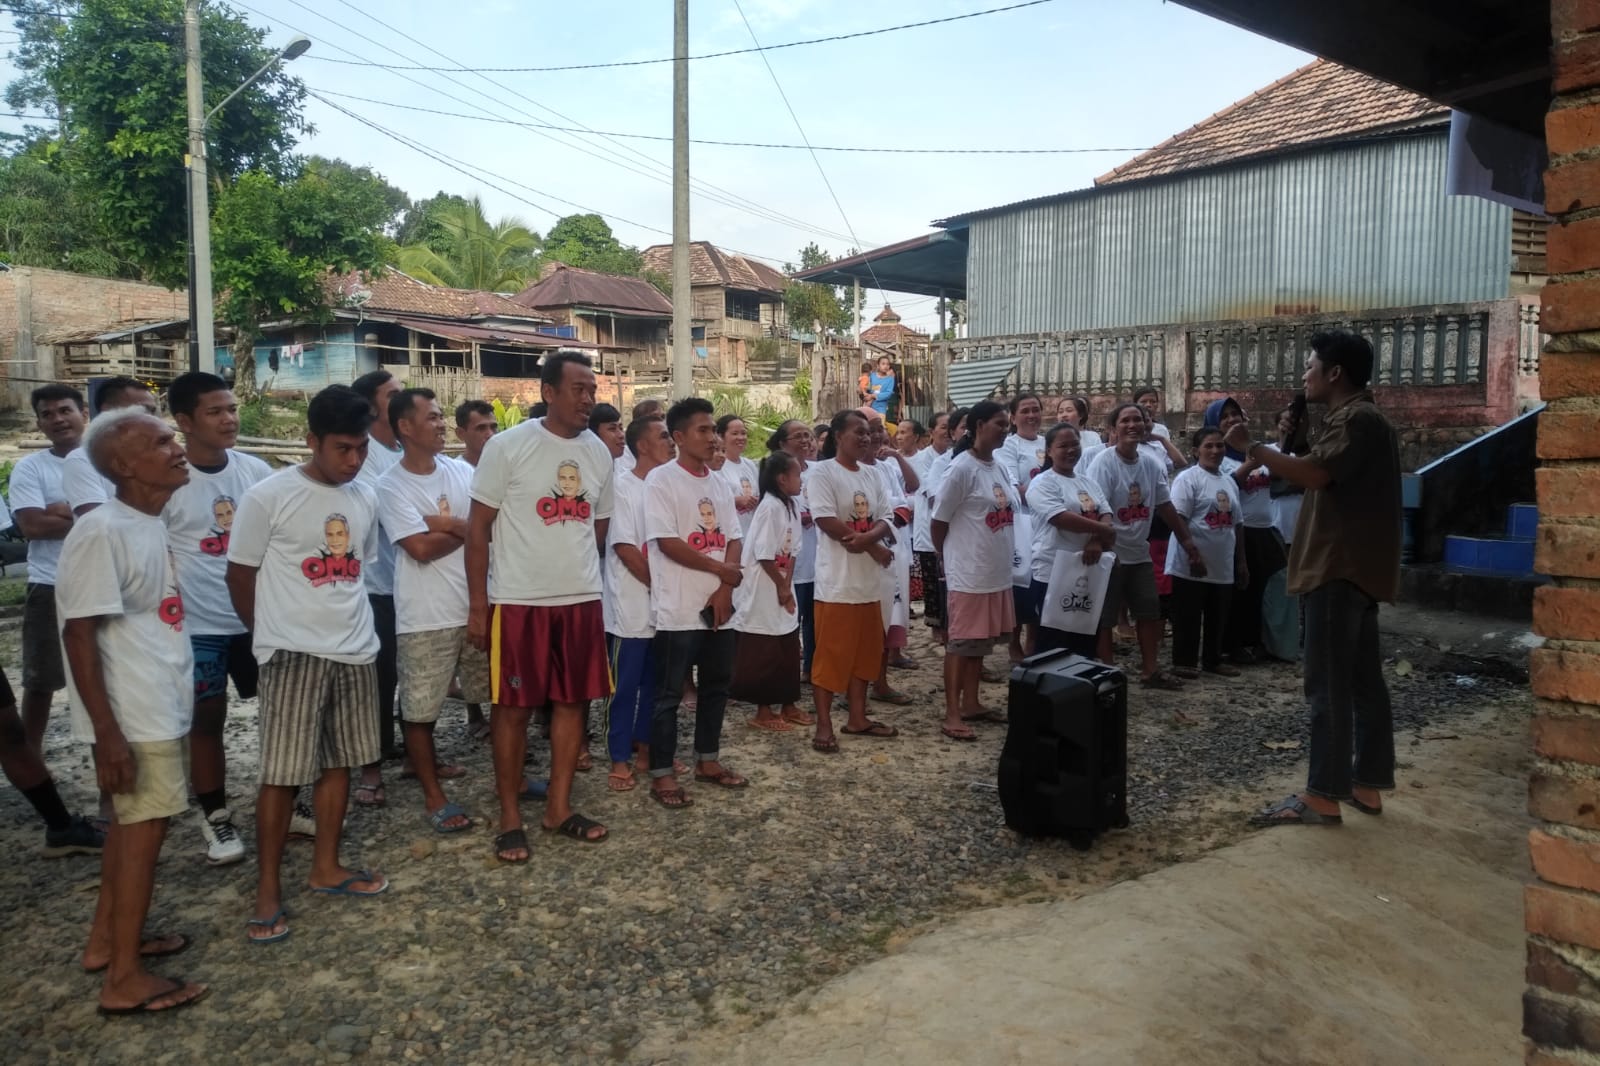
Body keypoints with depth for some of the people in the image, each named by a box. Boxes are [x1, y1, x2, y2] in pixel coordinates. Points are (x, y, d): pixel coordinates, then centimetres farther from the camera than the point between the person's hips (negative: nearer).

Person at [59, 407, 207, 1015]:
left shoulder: (151, 523, 6)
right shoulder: (101, 534, -21)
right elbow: (79, 633, -21)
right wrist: (107, 732, -22)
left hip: (160, 704, 9)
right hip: (133, 713, -9)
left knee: (133, 821, 18)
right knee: (145, 824, -1)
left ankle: (107, 939, 34)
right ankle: (124, 980, 10)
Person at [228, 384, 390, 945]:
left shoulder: (365, 498, 6)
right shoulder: (268, 496, -11)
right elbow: (240, 576, -3)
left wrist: (348, 625, 12)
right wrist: (274, 635, 6)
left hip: (356, 651, 6)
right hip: (294, 653, -5)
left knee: (339, 761, 14)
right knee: (283, 772, -1)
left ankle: (326, 867, 28)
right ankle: (268, 891, 11)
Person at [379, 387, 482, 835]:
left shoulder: (461, 472, 7)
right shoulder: (391, 486, -8)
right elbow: (421, 548, -17)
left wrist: (446, 523, -14)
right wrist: (466, 528, -4)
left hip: (478, 605, 5)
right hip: (426, 616, -5)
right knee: (420, 708, 4)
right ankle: (434, 796, 19)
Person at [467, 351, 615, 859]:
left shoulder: (599, 453, 6)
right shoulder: (507, 446, -8)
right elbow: (478, 527, -7)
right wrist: (477, 604, -10)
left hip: (582, 599, 5)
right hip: (518, 601, -5)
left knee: (572, 702, 10)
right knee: (513, 708, 3)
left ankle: (559, 808, 24)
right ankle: (510, 819, 16)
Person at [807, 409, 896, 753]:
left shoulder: (872, 475, 13)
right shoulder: (822, 471, -9)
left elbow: (885, 520, 7)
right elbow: (827, 522, -17)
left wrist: (866, 537, -17)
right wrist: (875, 548, -12)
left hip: (869, 581, 7)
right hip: (837, 582, -7)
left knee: (865, 652, 14)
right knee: (830, 655, -2)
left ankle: (857, 718, 25)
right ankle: (824, 726, 7)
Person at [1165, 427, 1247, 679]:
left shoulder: (1229, 481, 14)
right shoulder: (1188, 478, -9)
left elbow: (1235, 525, 19)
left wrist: (1241, 561, 17)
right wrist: (1193, 555, -21)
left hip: (1223, 566, 7)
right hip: (1192, 565, -7)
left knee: (1218, 618, 14)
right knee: (1188, 618, 1)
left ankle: (1213, 660, 26)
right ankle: (1184, 662, 10)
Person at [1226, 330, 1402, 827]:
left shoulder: (1355, 419, -14)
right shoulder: (1362, 419, 20)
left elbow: (1313, 474, -28)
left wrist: (1251, 448, -21)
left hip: (1340, 569, -11)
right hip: (1357, 567, 11)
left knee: (1329, 685, -8)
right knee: (1363, 681, 11)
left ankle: (1322, 795, -4)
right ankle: (1366, 786, 18)